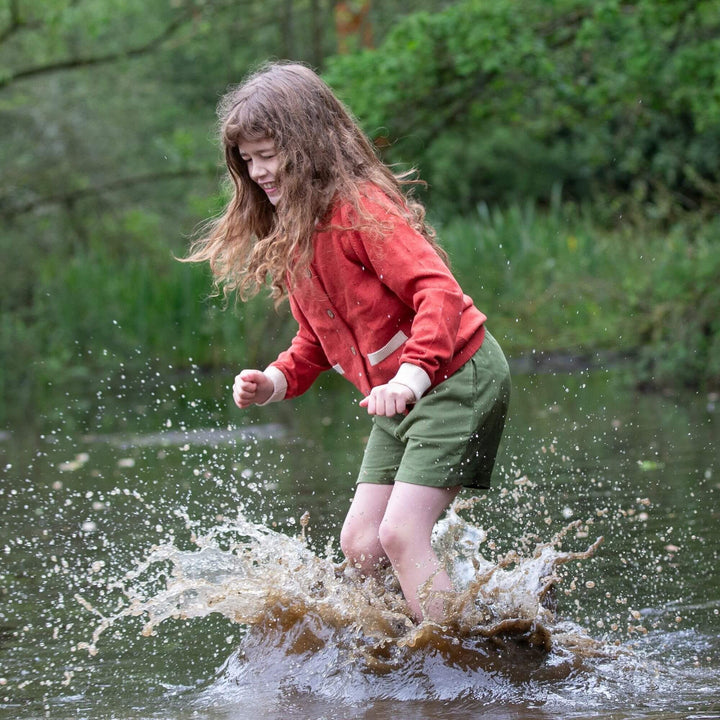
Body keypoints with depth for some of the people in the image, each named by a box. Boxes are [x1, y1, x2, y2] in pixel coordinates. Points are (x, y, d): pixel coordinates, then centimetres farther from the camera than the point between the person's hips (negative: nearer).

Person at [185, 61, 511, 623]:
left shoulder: (360, 207, -19)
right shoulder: (287, 234, 10)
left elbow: (438, 290, -28)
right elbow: (318, 339, 18)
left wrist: (411, 376, -41)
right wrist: (277, 381, -2)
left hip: (457, 379, -9)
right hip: (399, 399, 9)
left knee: (401, 533, -16)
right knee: (361, 542, 5)